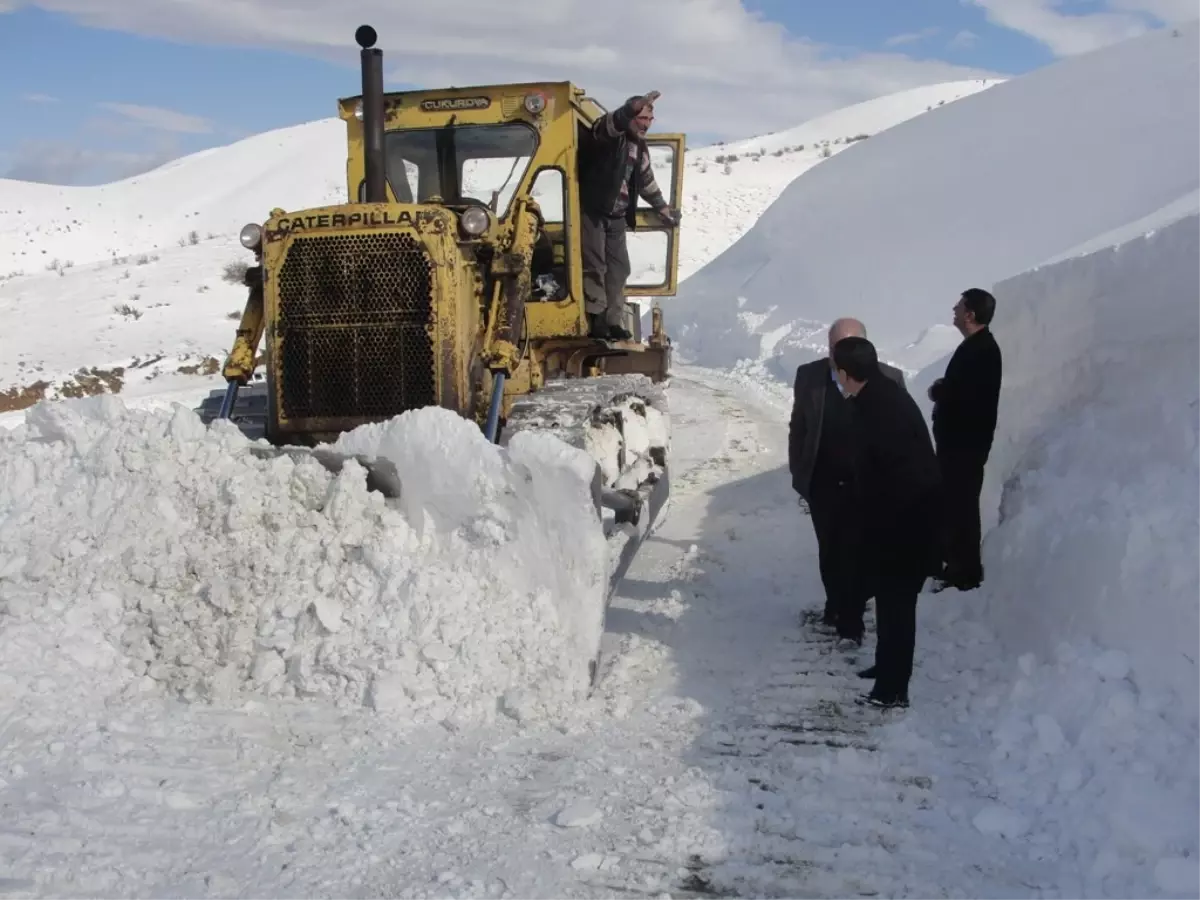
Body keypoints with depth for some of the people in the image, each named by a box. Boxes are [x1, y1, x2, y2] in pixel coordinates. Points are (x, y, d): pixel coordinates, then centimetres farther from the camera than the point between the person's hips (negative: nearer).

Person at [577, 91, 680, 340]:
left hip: (617, 217, 8)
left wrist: (665, 210, 29)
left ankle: (614, 322, 8)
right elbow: (611, 123, -34)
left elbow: (647, 183, 25)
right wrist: (633, 107, -52)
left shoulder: (640, 148, 14)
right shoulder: (607, 133, -8)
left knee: (618, 268, 4)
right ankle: (597, 320, -4)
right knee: (594, 266, -8)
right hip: (591, 211, -7)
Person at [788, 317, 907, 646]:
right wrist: (799, 475, 2)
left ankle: (850, 619, 18)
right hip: (823, 484, 3)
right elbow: (797, 429, 3)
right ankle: (837, 607, 38)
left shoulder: (888, 379, -11)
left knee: (857, 554, 4)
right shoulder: (809, 376, -5)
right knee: (830, 552, 17)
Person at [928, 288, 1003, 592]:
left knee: (961, 504, -1)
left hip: (966, 441, -10)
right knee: (951, 502, 18)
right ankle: (953, 561, 30)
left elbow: (961, 394, -28)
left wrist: (937, 390, -11)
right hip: (959, 438, 10)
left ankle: (966, 571, 9)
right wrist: (943, 389, -2)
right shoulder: (977, 345, 11)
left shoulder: (981, 350, -20)